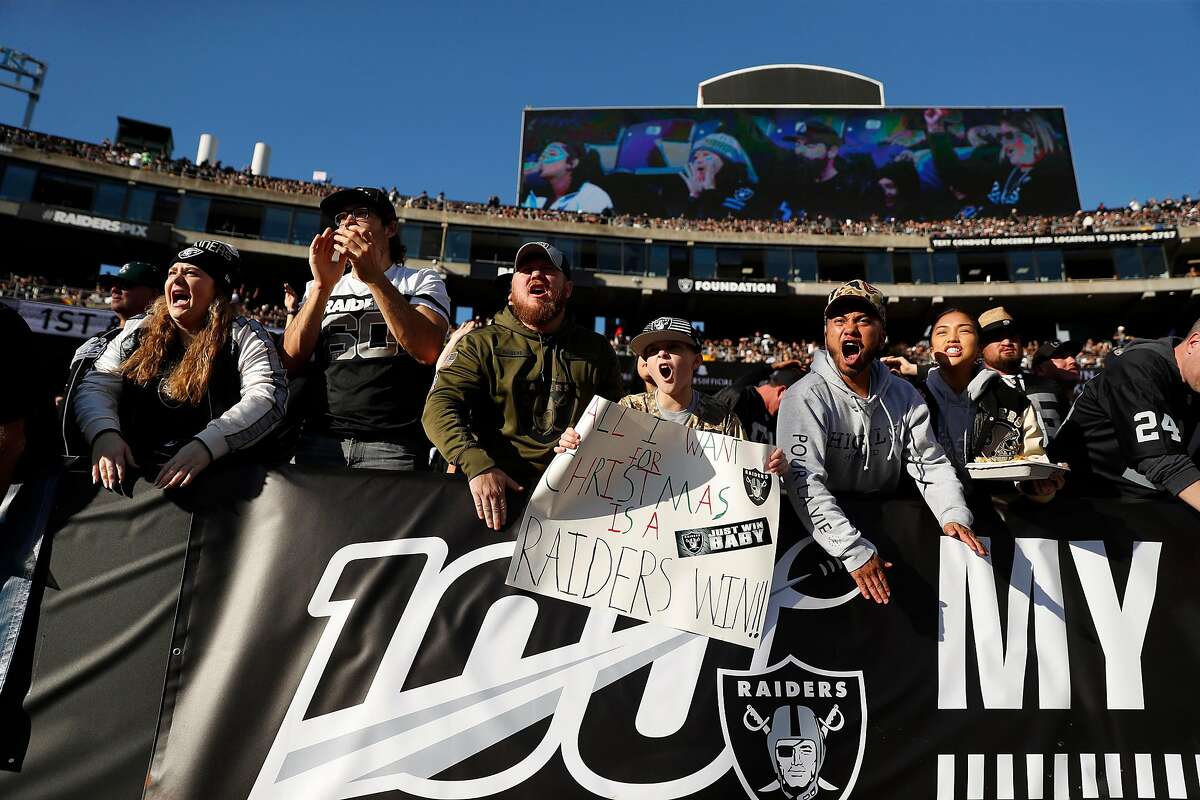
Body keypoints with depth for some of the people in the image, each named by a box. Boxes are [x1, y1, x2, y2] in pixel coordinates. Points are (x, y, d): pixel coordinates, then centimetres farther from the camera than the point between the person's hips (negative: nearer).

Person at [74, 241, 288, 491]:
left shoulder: (245, 337, 1)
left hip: (214, 479, -3)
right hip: (131, 473, 4)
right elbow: (96, 386, 10)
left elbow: (269, 396, -14)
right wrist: (104, 432, -13)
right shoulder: (137, 330, 15)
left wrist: (207, 444, -29)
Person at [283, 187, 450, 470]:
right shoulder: (317, 288, 19)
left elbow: (427, 351, -11)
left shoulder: (422, 282, 9)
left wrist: (374, 277, -14)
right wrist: (323, 285, -5)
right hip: (320, 439, 3)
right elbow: (292, 362, 4)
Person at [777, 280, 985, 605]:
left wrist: (954, 515, -15)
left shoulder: (904, 396, 4)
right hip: (825, 527, -5)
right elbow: (804, 482, -25)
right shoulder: (806, 397, -15)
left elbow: (930, 463, 5)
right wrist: (855, 551, -33)